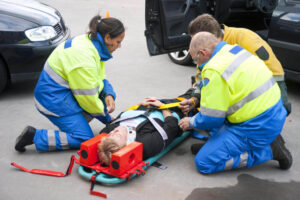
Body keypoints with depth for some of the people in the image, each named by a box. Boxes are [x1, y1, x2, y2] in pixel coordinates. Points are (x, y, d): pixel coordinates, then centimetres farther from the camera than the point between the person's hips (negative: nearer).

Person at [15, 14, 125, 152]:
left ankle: (76, 121, 10)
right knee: (85, 139, -10)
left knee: (107, 94, 2)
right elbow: (88, 98, -21)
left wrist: (109, 95, -8)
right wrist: (106, 118, -6)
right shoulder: (84, 57, -28)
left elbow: (100, 78, 13)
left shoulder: (92, 43, 3)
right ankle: (34, 136, -6)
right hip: (53, 98, -10)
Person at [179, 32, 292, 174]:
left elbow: (211, 118, -16)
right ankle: (271, 140, 11)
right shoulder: (237, 50, 9)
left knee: (204, 163, -7)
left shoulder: (215, 71, -20)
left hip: (256, 128, -10)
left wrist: (191, 123, 4)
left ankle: (269, 150, -4)